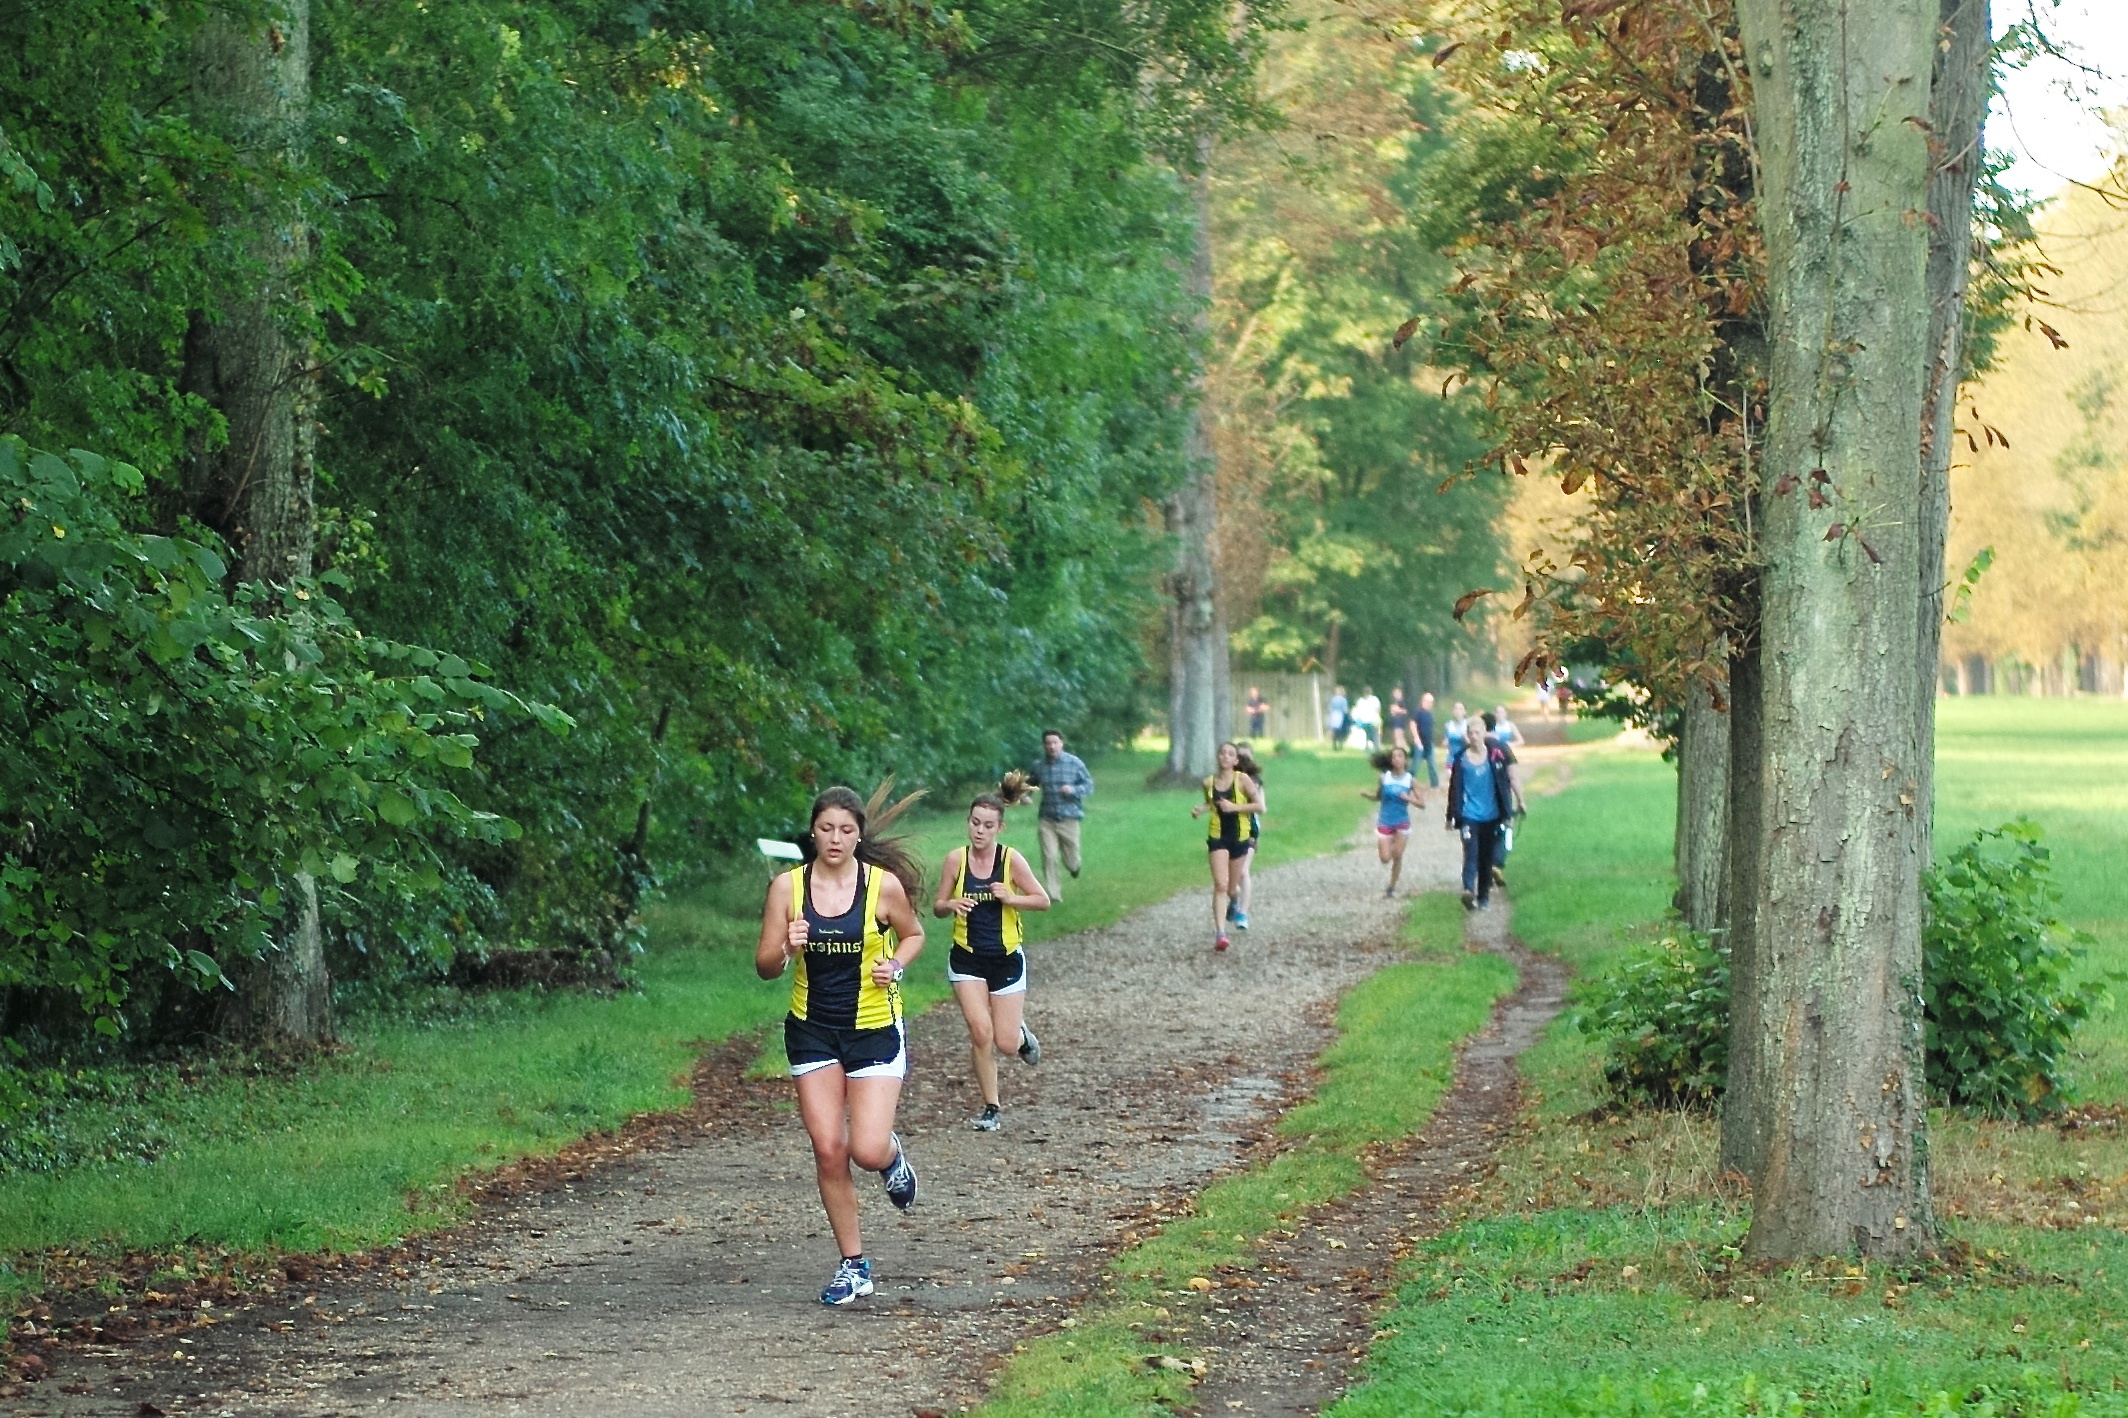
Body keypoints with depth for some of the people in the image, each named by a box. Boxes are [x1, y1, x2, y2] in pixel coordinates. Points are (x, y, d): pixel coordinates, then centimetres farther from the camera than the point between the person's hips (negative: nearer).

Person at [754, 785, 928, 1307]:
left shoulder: (884, 884, -8)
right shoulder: (788, 886, -6)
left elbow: (913, 935, 10)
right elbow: (765, 966, -3)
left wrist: (895, 966, -10)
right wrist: (787, 949, -24)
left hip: (875, 1029, -2)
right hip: (812, 1031, 2)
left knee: (867, 1151, -11)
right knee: (828, 1150, -2)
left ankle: (893, 1154, 28)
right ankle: (854, 1266, 12)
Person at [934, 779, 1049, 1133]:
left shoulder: (1011, 859, -10)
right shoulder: (956, 859, -6)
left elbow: (1043, 901, -4)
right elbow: (937, 907, 3)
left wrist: (1011, 898, -21)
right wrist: (952, 904, -19)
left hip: (1006, 959, -1)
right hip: (967, 960, 1)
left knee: (1005, 1043, 0)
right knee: (981, 1032, -12)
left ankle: (1021, 1033, 38)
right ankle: (990, 1109, 3)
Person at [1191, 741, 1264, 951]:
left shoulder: (1243, 779, -8)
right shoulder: (1209, 783, 0)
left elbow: (1260, 806, -8)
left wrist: (1234, 807, -18)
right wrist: (1200, 809, -1)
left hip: (1240, 837, 0)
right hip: (1217, 837, 0)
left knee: (1230, 887, 14)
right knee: (1220, 885, -14)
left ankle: (1234, 904, 52)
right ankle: (1219, 932, -20)